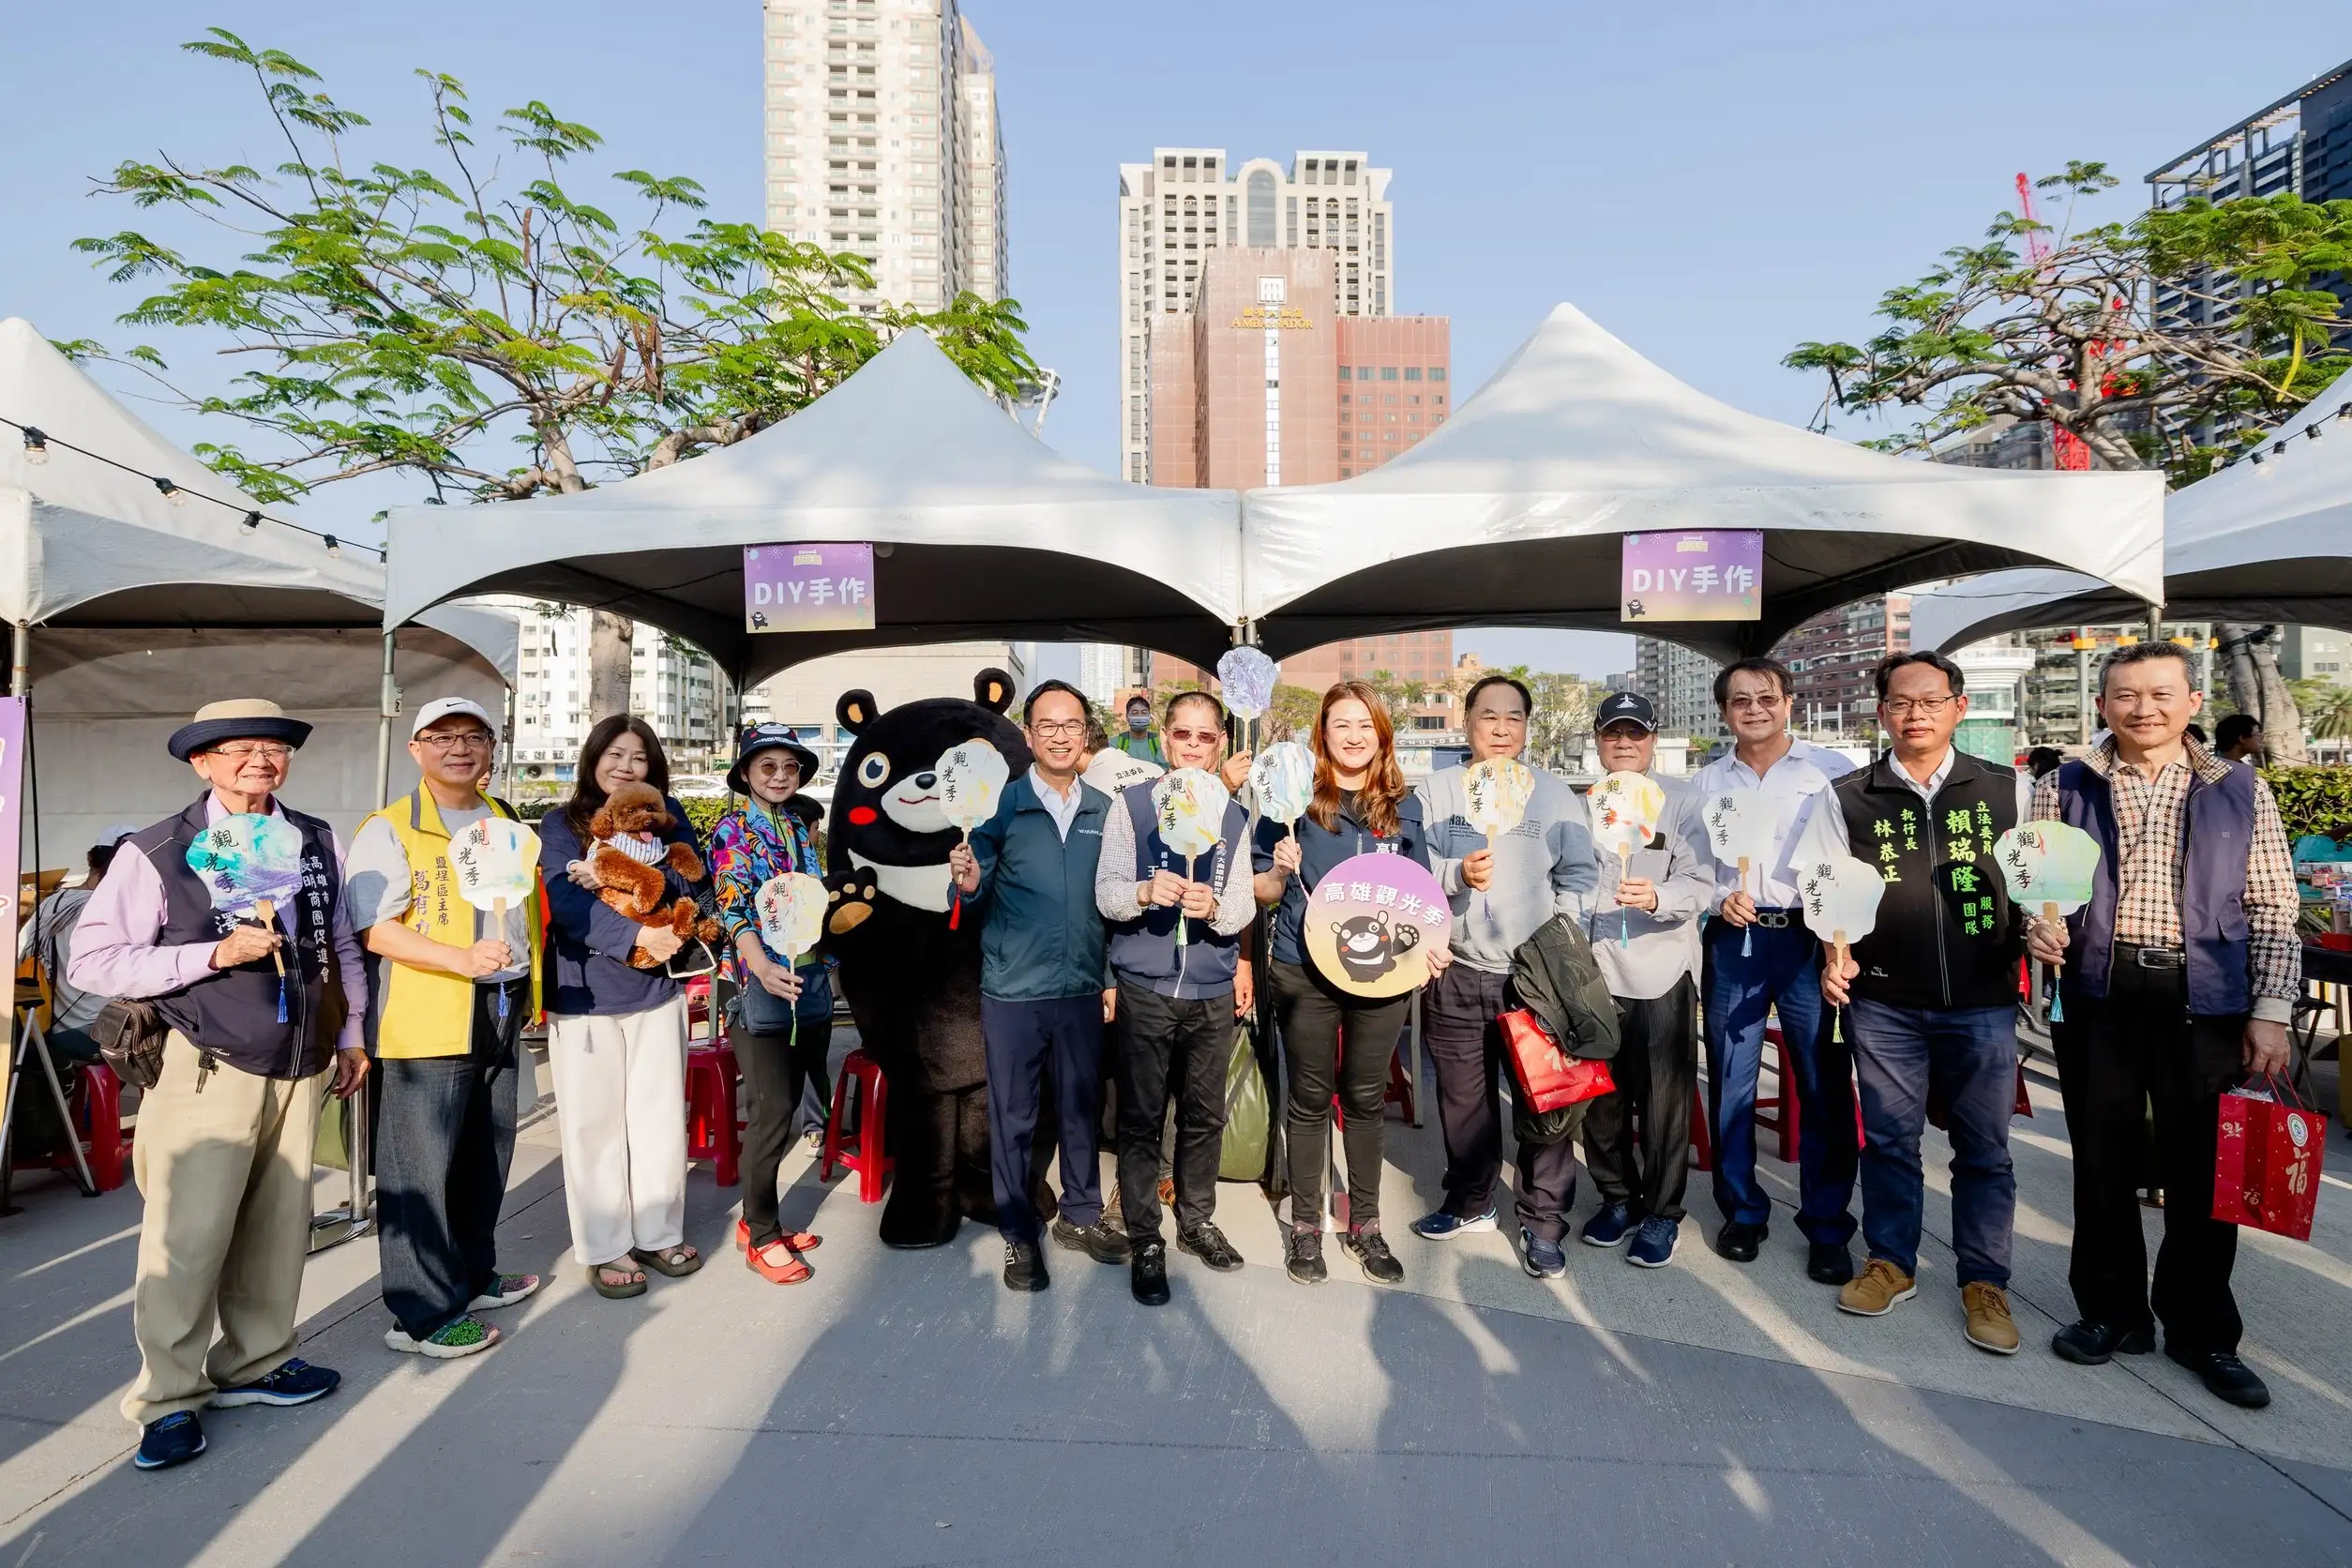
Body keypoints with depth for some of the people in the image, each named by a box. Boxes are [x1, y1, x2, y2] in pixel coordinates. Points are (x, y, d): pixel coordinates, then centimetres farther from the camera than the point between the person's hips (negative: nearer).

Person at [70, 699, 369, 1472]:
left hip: (301, 1067, 4)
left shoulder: (319, 843, 6)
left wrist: (352, 1034, 12)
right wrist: (213, 954, -18)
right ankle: (169, 1399, 16)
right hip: (209, 1071, -4)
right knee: (187, 1237, -1)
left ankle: (256, 1363, 28)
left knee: (278, 1227, 12)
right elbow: (90, 963, -8)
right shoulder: (156, 852, -7)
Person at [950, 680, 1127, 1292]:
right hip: (1013, 989, -3)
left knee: (1082, 1107, 15)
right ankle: (1019, 1235, 24)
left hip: (1083, 988, 3)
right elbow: (976, 894, -4)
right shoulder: (1001, 803, -6)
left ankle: (1081, 1216, 34)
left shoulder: (1104, 810, 4)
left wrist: (1115, 977, 10)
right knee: (1013, 1116, 9)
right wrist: (968, 882, -27)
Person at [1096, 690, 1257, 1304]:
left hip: (1213, 990, 3)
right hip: (1145, 988, -2)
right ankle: (1145, 1241, 19)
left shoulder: (1233, 816, 6)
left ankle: (1196, 1220, 33)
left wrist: (1214, 906, -22)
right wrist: (1144, 891, -27)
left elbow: (1244, 907, 0)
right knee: (1141, 1119, 5)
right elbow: (1106, 893, -6)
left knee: (1205, 1115, 13)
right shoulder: (1130, 804, -1)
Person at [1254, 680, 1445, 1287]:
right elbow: (1263, 891, 1)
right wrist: (1280, 872, -21)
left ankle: (1365, 1223, 28)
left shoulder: (1403, 805, 5)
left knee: (1366, 1098, 13)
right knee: (1311, 1099, 9)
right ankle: (1305, 1225, 24)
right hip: (1305, 973, -2)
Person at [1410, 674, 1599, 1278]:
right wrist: (1457, 874, -18)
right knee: (1463, 1099, 13)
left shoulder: (1555, 793, 5)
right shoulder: (1437, 792, 6)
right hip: (1457, 975, 1)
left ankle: (1542, 1224, 19)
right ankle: (1470, 1202, 34)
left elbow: (1579, 878, 3)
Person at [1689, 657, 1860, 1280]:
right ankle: (1742, 1211, 24)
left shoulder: (1832, 770, 0)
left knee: (1824, 1085, 0)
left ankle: (1827, 1226, 16)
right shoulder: (1706, 783, 10)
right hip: (1733, 941, 3)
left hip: (1809, 937, -2)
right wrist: (1721, 900, -7)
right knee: (1730, 1081, 8)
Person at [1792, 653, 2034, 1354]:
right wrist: (1836, 950, -8)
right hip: (1883, 1002, 0)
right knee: (1887, 1136, 11)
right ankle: (1890, 1262, 27)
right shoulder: (1846, 797, 2)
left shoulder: (2008, 790, 4)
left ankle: (1984, 1281, 25)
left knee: (1983, 1145, 9)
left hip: (1983, 1000, 0)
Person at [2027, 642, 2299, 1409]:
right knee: (2102, 1164, 10)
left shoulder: (2241, 791, 5)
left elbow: (2272, 911, 5)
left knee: (2203, 1171, 8)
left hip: (2205, 1000, 0)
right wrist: (2039, 922, -14)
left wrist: (2270, 1012, -1)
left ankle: (2202, 1331, 26)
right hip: (2097, 996, 0)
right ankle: (2112, 1311, 26)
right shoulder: (2064, 787, 5)